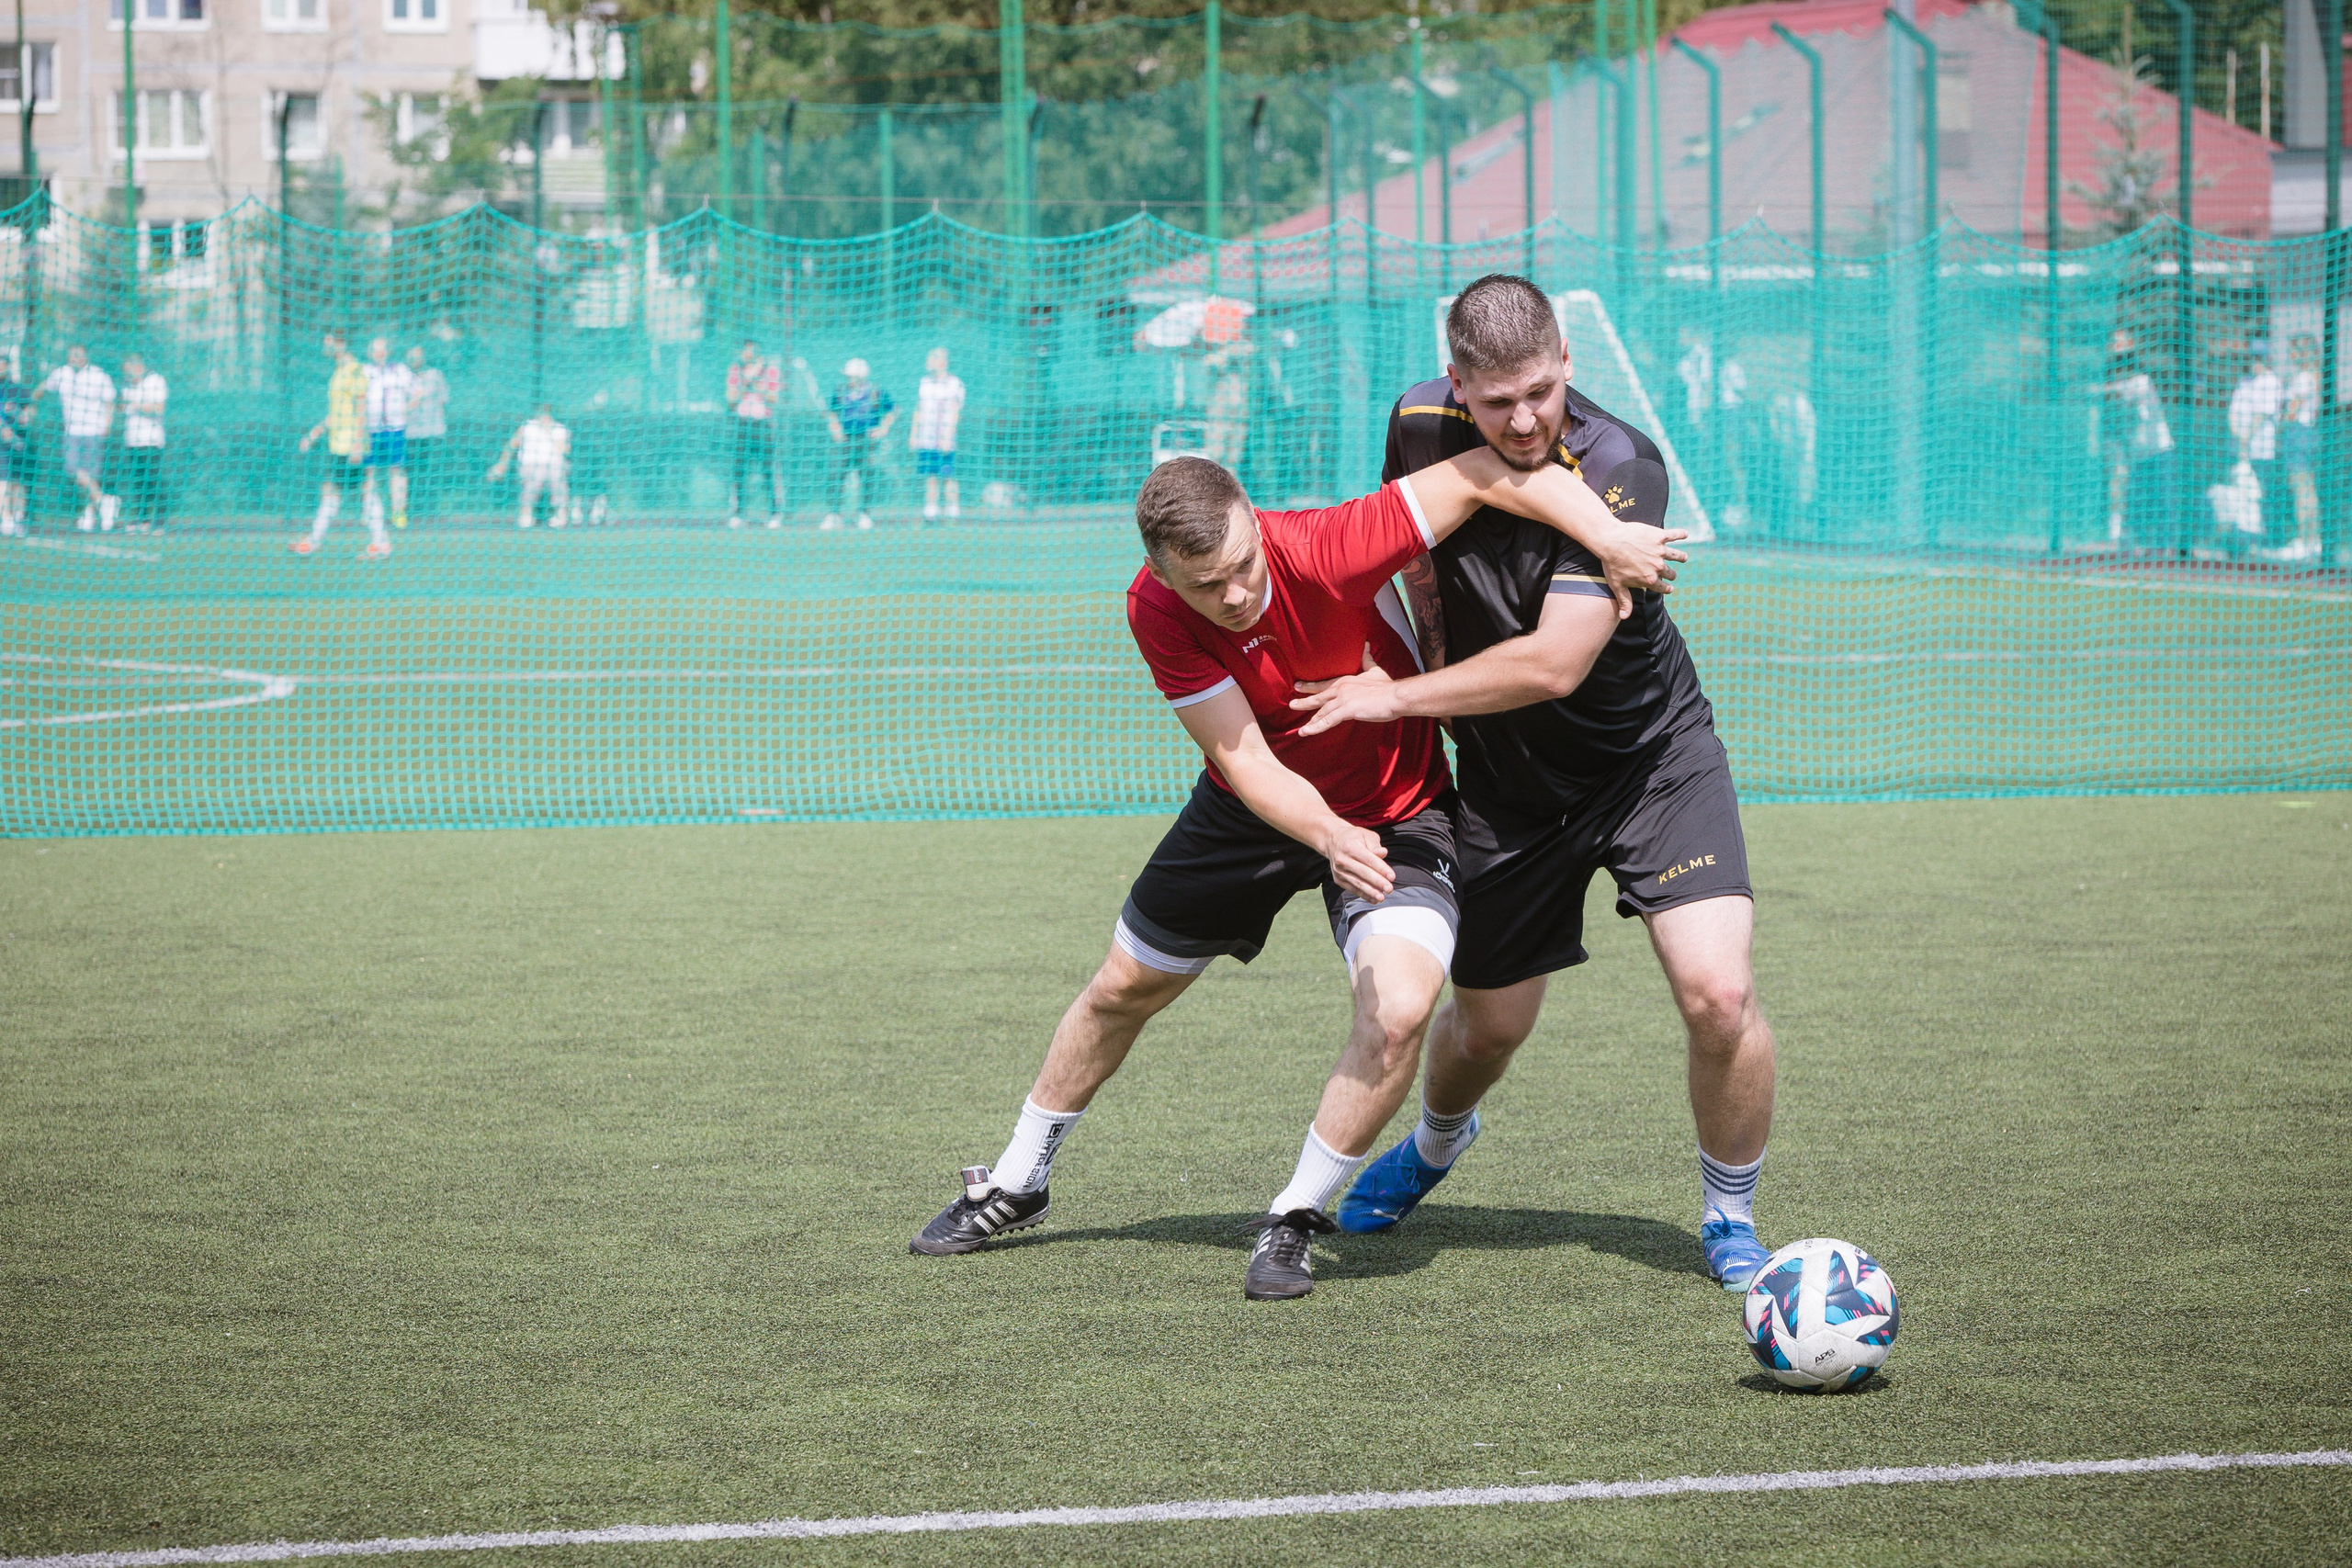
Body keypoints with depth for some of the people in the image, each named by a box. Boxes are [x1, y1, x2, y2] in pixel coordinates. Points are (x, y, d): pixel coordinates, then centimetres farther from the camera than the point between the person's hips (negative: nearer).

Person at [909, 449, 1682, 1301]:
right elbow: (1246, 761, -29)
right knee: (1121, 989, 16)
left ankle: (1294, 1221, -5)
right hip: (1254, 809, 3)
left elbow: (1486, 470, -33)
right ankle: (1016, 1184, 41)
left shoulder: (1328, 550, -35)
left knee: (1400, 1007, -27)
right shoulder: (1155, 611, -27)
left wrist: (1610, 535, -45)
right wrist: (1329, 839, -48)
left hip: (1396, 815, -3)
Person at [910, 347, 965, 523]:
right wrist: (913, 434, 15)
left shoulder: (954, 384, -3)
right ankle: (929, 514, 5)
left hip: (943, 441, -5)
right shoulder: (925, 383, 14)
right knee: (930, 477, 4)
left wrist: (947, 438, -14)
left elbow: (954, 413, -8)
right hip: (925, 441, 5)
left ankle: (954, 513, -1)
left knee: (948, 477, -6)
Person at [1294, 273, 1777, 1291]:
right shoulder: (1421, 424, -11)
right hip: (1508, 778, 4)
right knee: (1490, 1022, 13)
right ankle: (1438, 1141, 49)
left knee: (1718, 995, -20)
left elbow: (1553, 664, -30)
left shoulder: (1619, 470, -27)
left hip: (1649, 753, -3)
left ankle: (1729, 1217, 4)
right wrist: (1435, 655, 4)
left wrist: (1397, 699, -21)